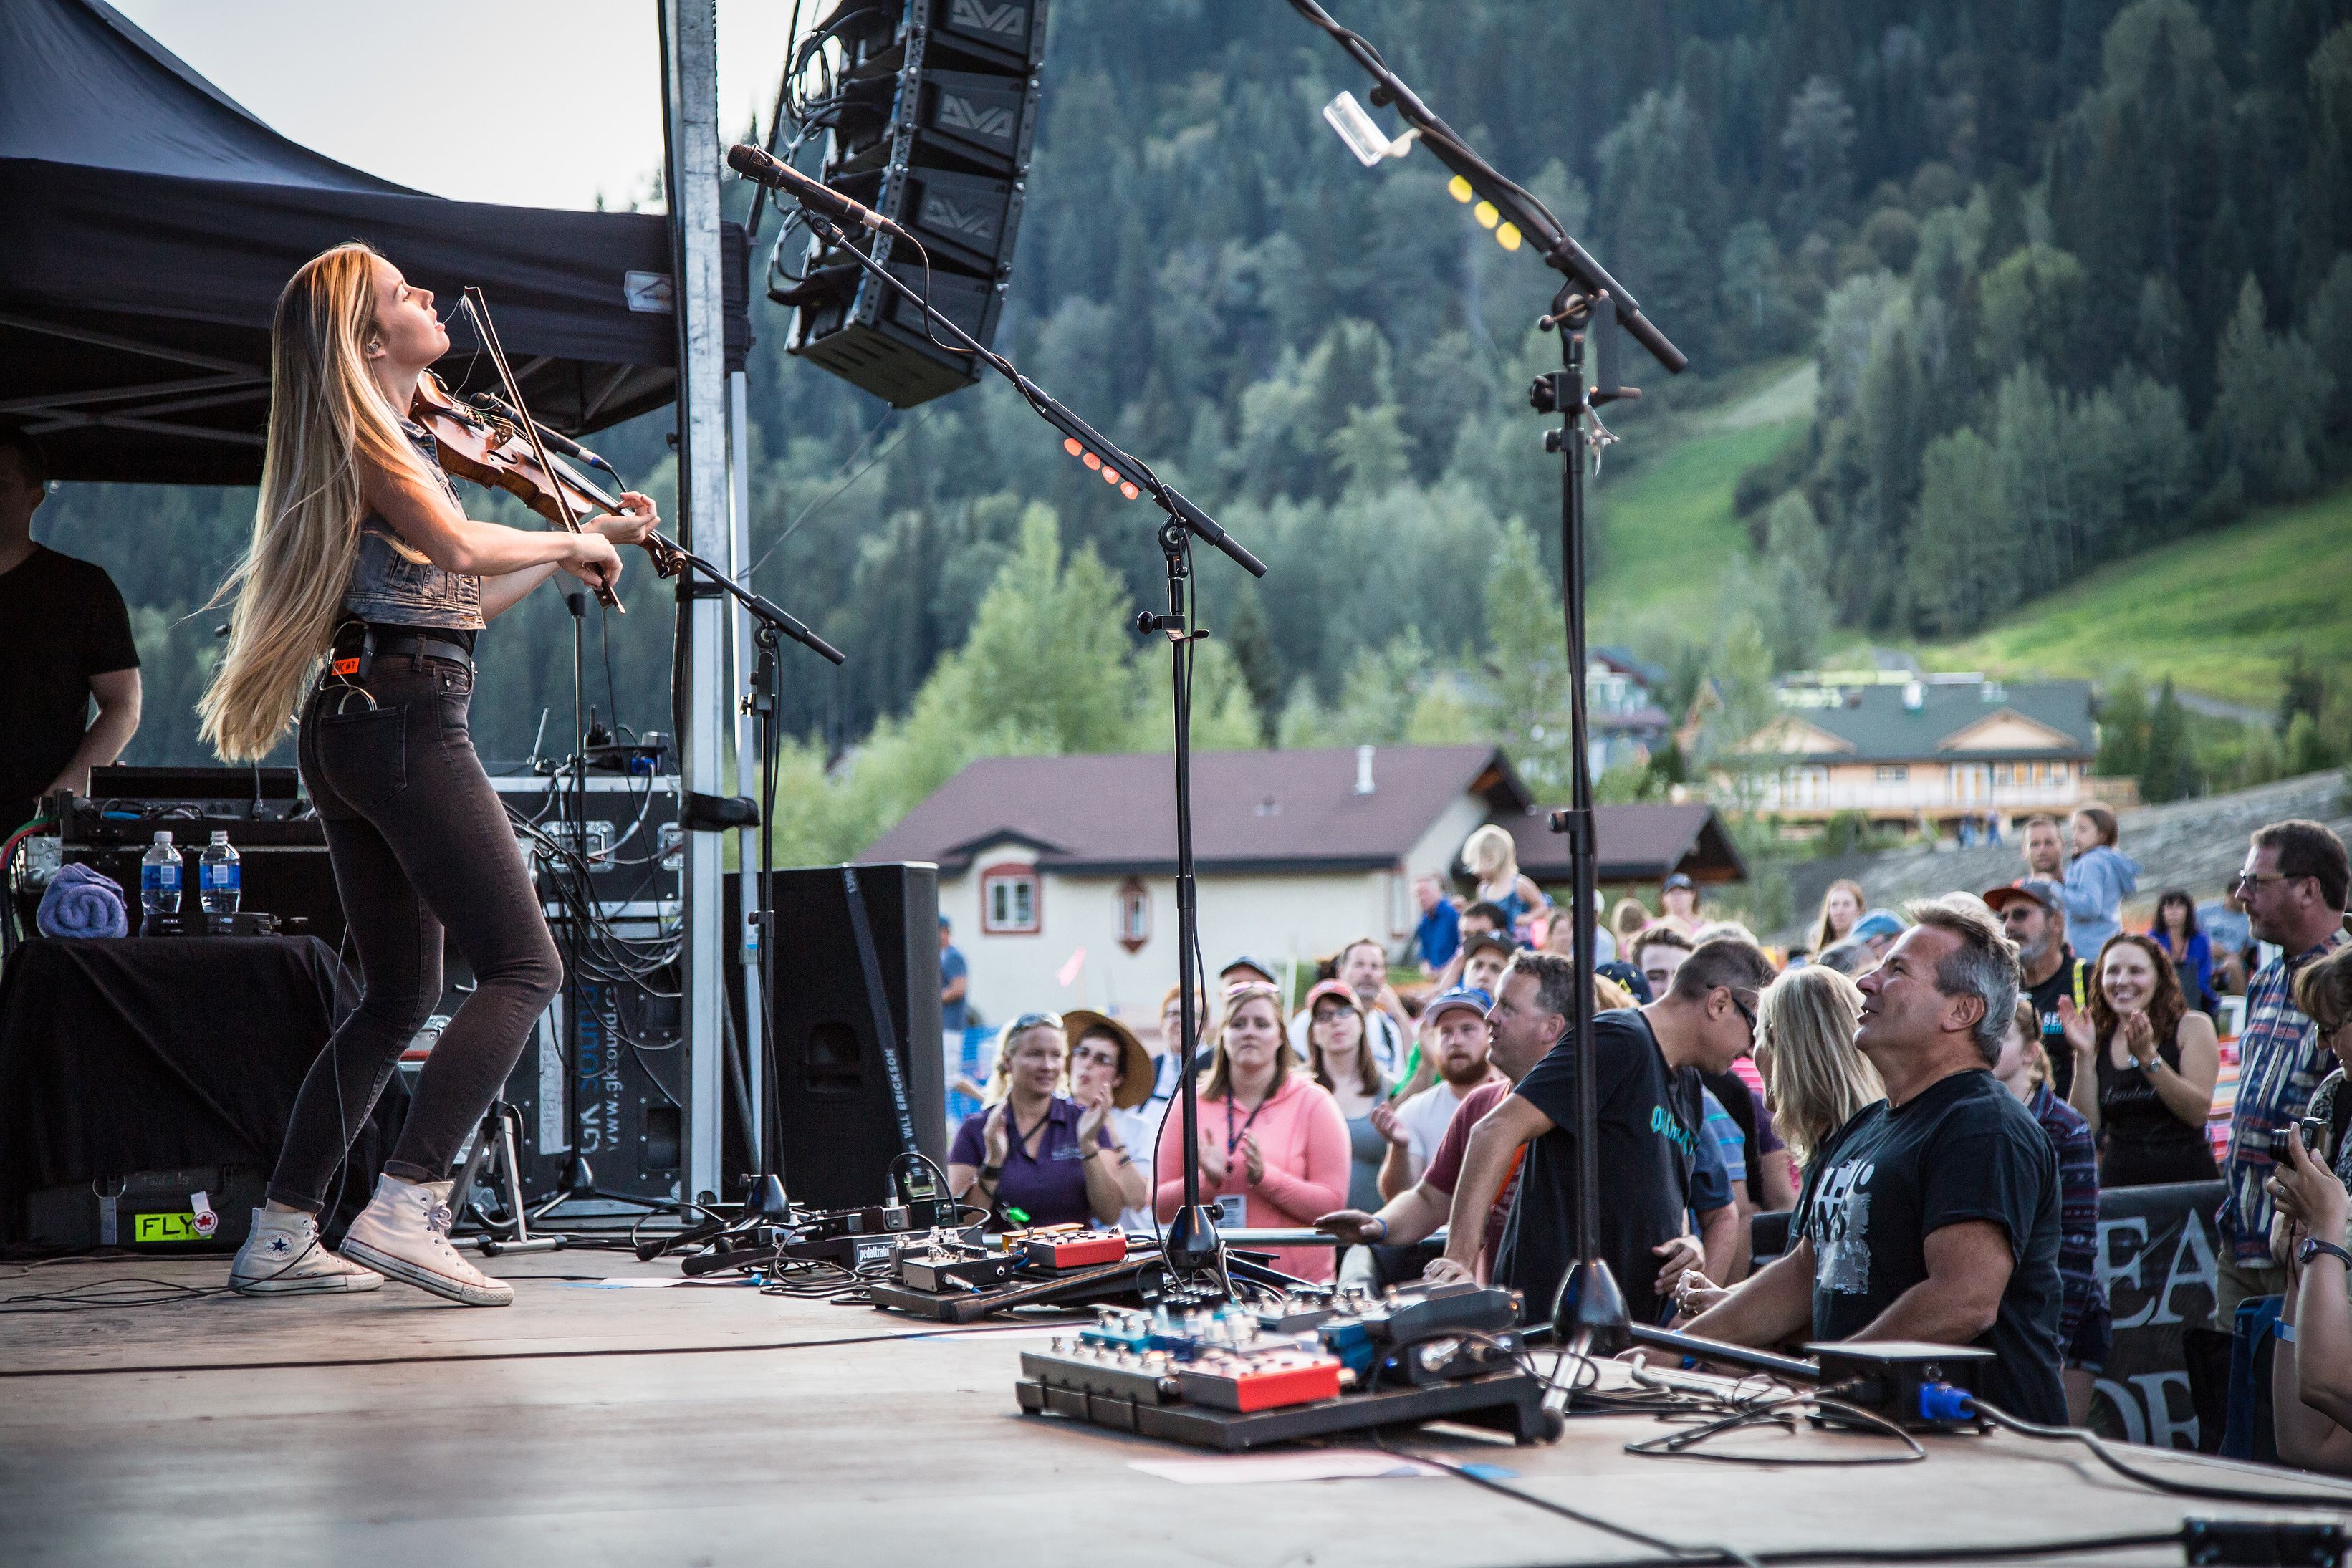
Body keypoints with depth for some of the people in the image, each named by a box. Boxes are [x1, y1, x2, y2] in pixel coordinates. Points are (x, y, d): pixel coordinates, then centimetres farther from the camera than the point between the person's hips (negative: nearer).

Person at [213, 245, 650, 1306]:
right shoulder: (366, 434, -7)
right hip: (403, 718, -10)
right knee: (523, 968, -13)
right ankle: (406, 1208, -22)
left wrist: (577, 551, 26)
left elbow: (455, 601, 25)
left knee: (400, 997, 13)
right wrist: (571, 540, -6)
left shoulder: (388, 439, 22)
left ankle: (280, 1236, 12)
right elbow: (459, 548, -23)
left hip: (351, 730, 10)